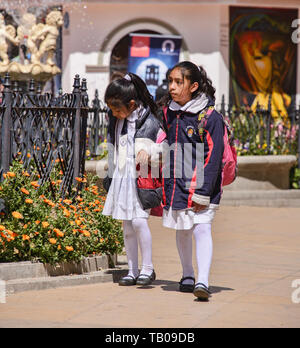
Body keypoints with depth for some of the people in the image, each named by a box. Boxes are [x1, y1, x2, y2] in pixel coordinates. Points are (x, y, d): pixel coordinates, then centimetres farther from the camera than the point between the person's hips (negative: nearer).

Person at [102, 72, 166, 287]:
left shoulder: (150, 122, -10)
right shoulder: (115, 122, 8)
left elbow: (164, 150, -5)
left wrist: (149, 154, -21)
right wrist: (110, 175, 20)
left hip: (142, 179, -6)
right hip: (121, 179, 6)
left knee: (139, 221, -15)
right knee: (127, 227, 8)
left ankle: (148, 268, -4)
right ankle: (133, 271, 15)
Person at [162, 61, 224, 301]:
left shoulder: (210, 116, -12)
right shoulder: (169, 113, 7)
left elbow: (214, 156, -13)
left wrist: (203, 191, -16)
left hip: (201, 185, -6)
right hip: (176, 184, 6)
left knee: (202, 229, -16)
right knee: (182, 232, 16)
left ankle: (203, 281, -24)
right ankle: (187, 276, 33)